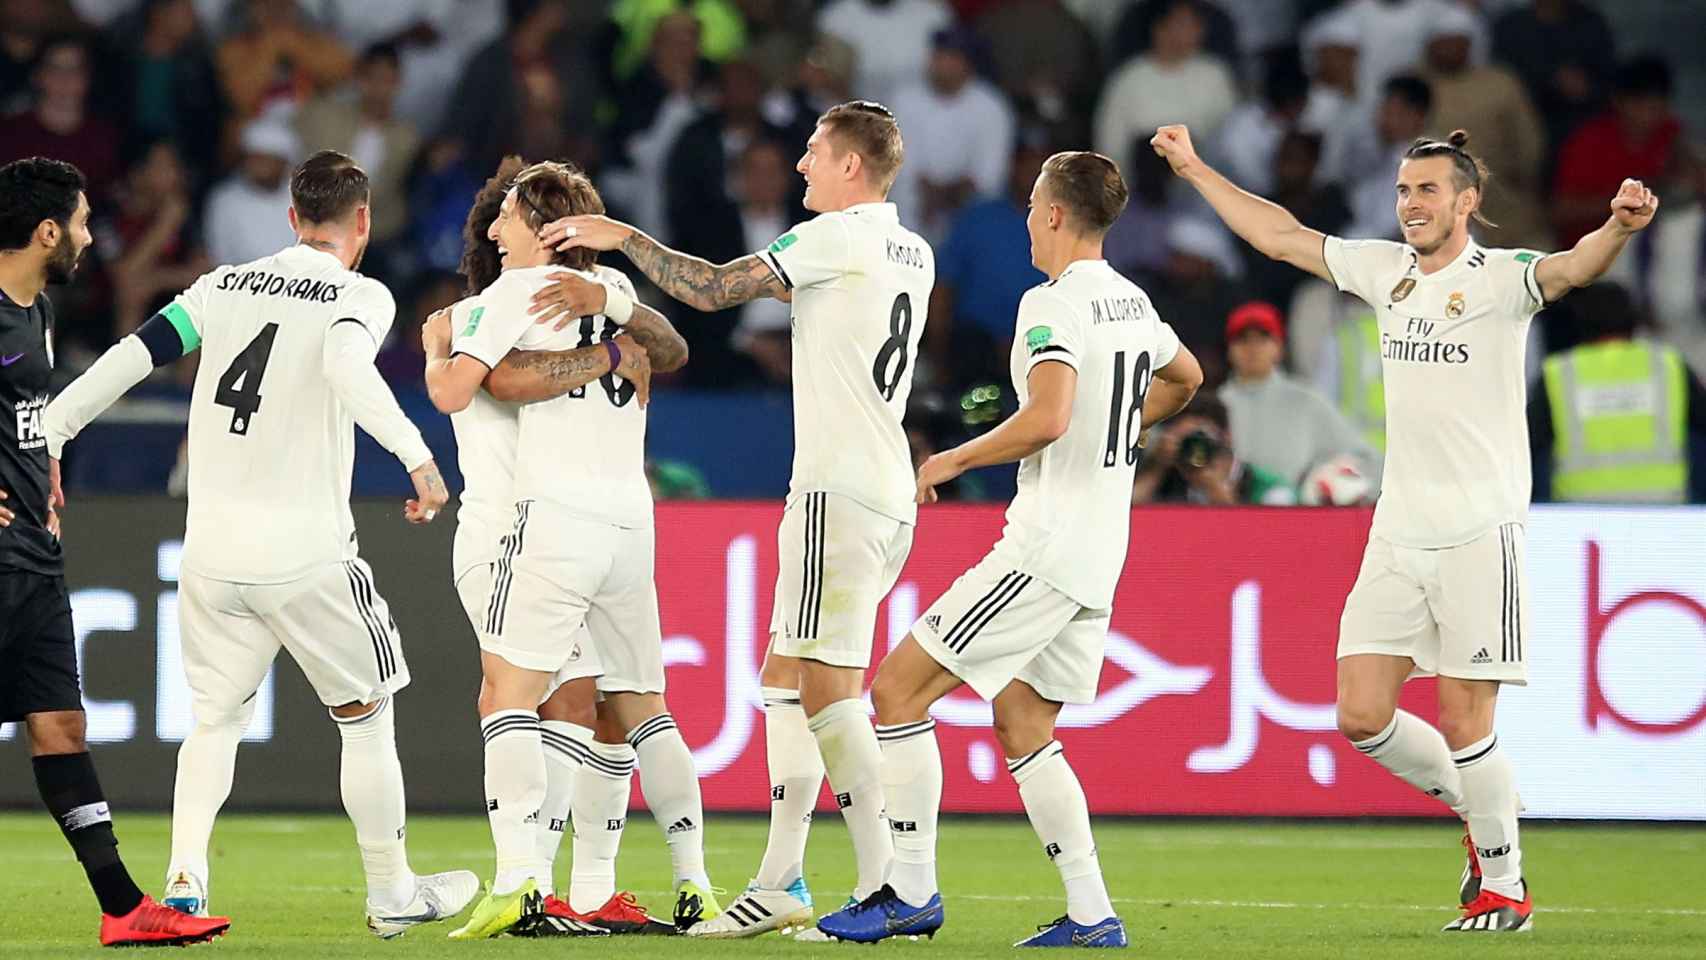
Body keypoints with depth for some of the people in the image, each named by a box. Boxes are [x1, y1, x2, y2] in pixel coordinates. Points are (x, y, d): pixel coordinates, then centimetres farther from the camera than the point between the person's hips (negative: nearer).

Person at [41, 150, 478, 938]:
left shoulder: (225, 286, 11)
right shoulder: (359, 297, -3)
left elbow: (135, 355, 5)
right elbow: (345, 364, -24)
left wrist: (43, 438, 8)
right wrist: (414, 453, -31)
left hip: (212, 549, 4)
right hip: (306, 552, -4)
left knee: (216, 718, 17)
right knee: (366, 713, 13)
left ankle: (184, 874, -3)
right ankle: (391, 893, 19)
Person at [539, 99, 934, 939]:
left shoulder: (842, 236, -9)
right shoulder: (913, 254, 17)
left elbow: (712, 290, -11)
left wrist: (623, 237, 0)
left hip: (838, 491, -9)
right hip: (887, 493, 9)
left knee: (824, 687, -10)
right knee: (786, 677, 11)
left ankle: (888, 885, -12)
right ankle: (781, 880, 8)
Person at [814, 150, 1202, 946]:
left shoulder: (1053, 304, -15)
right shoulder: (1132, 301, 13)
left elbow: (1045, 418, -28)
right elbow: (1185, 378, 34)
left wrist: (953, 461, -15)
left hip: (1046, 547, -9)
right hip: (1100, 555, 9)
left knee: (899, 686, -5)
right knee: (1021, 724, 15)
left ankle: (912, 893, -5)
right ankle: (1091, 916, 8)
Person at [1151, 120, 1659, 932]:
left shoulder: (1499, 280, -7)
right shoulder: (1385, 270, 11)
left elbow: (1574, 268, -27)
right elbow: (1279, 236, 22)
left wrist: (1619, 228, -49)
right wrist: (1194, 170, 26)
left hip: (1478, 534, -6)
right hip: (1398, 533, 6)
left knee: (1463, 722, -5)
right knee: (1362, 716, 1)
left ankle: (1504, 886, 12)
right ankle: (1475, 811, 25)